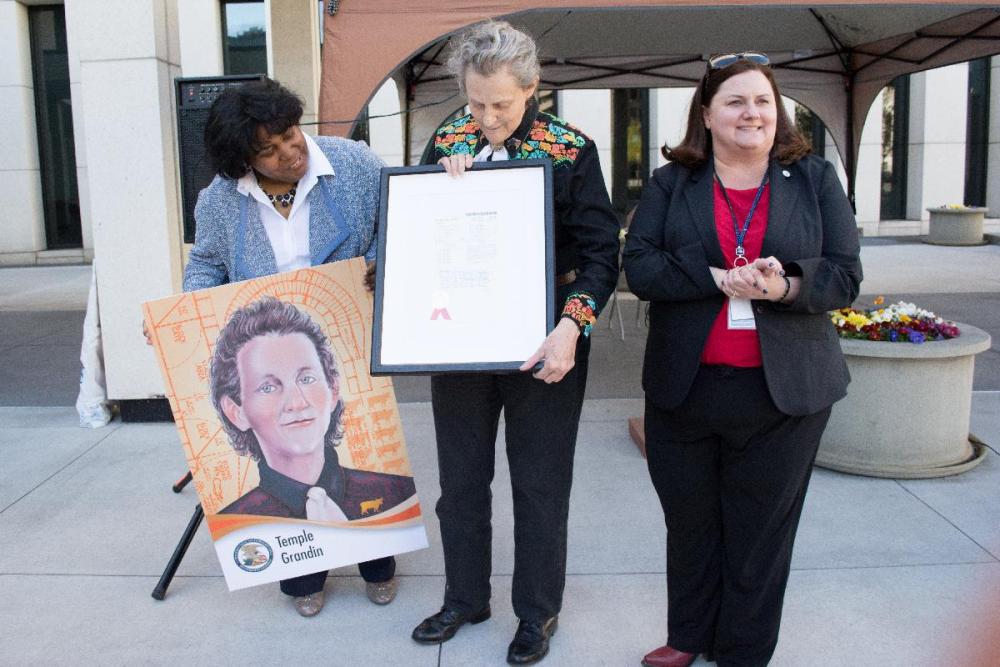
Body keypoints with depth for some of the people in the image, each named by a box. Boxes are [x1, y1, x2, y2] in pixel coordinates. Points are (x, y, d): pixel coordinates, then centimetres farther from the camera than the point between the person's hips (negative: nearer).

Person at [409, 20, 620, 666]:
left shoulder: (572, 149, -8)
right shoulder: (447, 141, 3)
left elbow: (601, 251, -9)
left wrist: (571, 329, -23)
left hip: (542, 345, -3)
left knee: (540, 485, 9)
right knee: (461, 478, 15)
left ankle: (538, 612, 30)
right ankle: (465, 597, 36)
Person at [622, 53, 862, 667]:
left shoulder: (816, 179, 5)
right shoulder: (671, 183, 4)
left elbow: (845, 276, -1)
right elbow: (639, 267, -8)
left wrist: (785, 287, -21)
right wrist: (718, 278, -20)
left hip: (783, 392, 0)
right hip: (685, 387, 1)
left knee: (760, 529, 9)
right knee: (689, 522, 14)